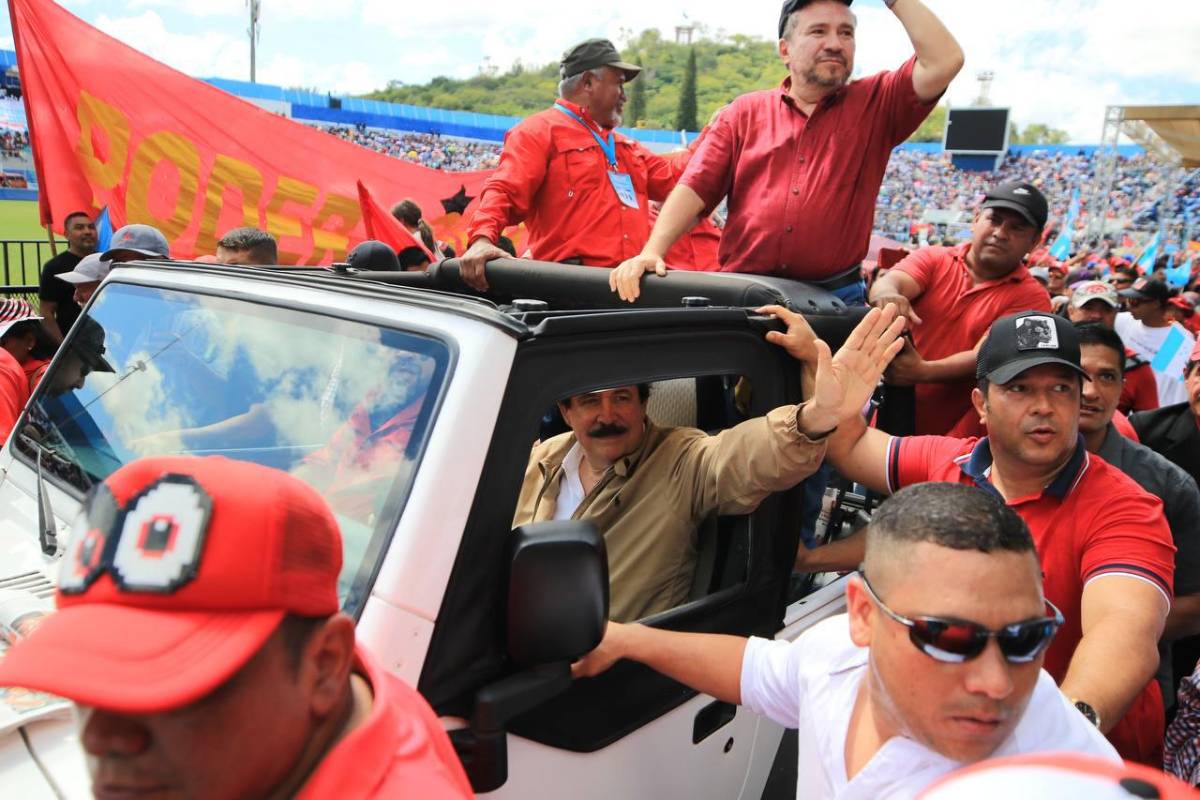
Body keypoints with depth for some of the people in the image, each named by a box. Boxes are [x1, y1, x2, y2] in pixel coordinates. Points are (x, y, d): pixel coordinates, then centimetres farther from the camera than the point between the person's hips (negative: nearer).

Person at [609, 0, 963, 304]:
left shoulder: (876, 105, 10)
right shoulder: (745, 113, 10)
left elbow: (944, 60, -5)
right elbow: (695, 188, 1)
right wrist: (652, 251, -13)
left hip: (836, 300, 0)